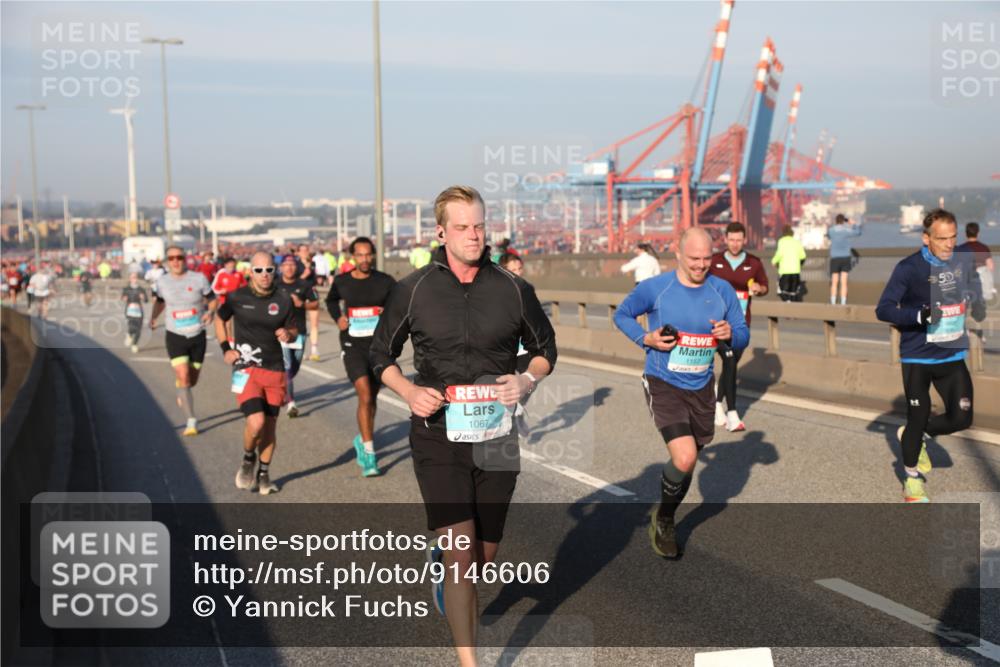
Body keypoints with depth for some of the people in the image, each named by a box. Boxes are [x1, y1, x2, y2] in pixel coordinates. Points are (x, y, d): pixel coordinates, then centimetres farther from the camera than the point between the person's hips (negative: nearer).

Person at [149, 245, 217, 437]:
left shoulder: (198, 278, -6)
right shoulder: (162, 282, 0)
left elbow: (212, 300, 3)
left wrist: (210, 312, -18)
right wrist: (153, 317, -1)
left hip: (197, 336, 1)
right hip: (175, 336, -1)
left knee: (192, 380, 11)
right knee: (183, 376, -15)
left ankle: (182, 395, 48)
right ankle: (191, 421, -10)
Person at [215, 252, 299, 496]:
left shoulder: (283, 301, 0)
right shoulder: (237, 298, -4)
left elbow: (293, 330, 13)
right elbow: (220, 320, 14)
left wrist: (288, 335, -11)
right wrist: (225, 348, 3)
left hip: (275, 370, 3)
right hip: (246, 369, -3)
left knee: (270, 425, 8)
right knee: (256, 422, -17)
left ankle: (263, 474, 27)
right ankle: (248, 459, 14)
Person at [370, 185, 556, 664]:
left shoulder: (513, 289, 1)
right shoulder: (413, 290, -3)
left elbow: (545, 348, 13)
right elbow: (381, 354, 8)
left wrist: (527, 380, -8)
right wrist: (409, 391, -10)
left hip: (497, 439, 3)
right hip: (438, 438, -2)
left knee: (485, 554, 15)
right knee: (462, 556, -10)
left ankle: (441, 558, 50)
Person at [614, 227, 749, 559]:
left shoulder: (723, 290, -2)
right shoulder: (654, 288, -11)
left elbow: (743, 336, 3)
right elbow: (622, 314, 3)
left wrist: (730, 334, -21)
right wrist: (646, 339, -14)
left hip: (701, 388, 5)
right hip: (663, 385, -4)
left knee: (687, 462, 16)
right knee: (684, 459, -21)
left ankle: (665, 520, 43)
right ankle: (663, 518, 8)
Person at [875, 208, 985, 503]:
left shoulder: (963, 261, -2)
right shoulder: (909, 267, -16)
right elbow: (883, 310, -19)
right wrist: (919, 315, -32)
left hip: (952, 356, 4)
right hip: (917, 358, -4)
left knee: (961, 418, 0)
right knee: (918, 417, 2)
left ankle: (913, 436, 30)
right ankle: (912, 477, 25)